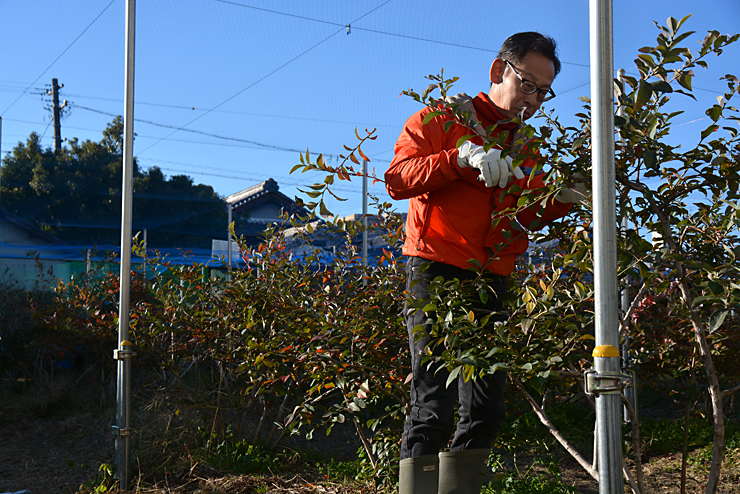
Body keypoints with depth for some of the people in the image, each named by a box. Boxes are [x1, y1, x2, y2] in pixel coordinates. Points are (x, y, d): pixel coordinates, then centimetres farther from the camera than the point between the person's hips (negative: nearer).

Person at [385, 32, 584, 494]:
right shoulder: (443, 120, 4)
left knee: (486, 411, 8)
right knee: (434, 407, -15)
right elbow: (397, 178, -9)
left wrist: (561, 199, -6)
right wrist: (461, 157, -23)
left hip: (493, 282, 7)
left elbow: (526, 219, 14)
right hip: (437, 271, -7)